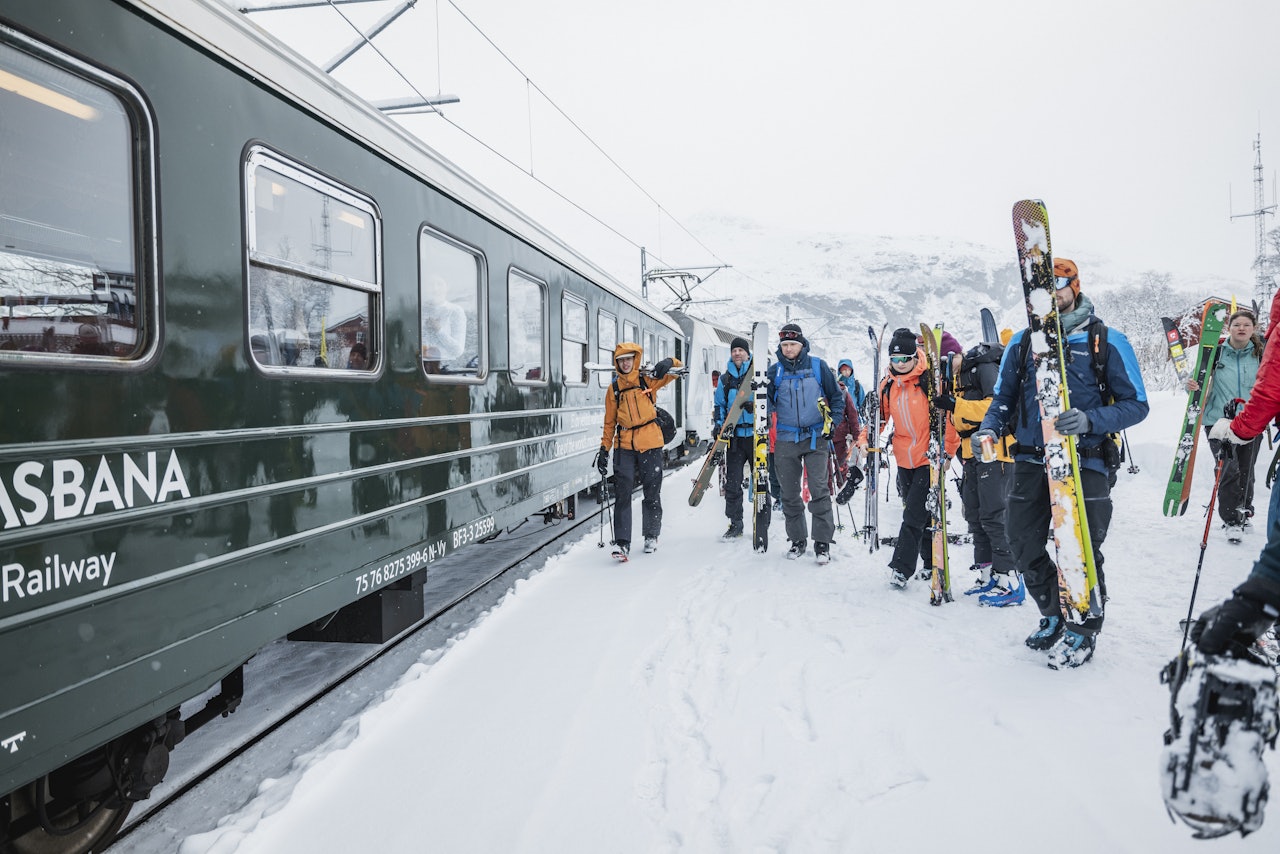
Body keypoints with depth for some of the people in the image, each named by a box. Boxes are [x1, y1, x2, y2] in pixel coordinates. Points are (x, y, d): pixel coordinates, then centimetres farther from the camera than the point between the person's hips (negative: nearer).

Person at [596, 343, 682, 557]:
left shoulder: (648, 380, 5)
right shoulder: (614, 389, 10)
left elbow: (678, 369, 8)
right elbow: (609, 421, 13)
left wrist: (669, 363, -14)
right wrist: (604, 448, 8)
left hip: (650, 443, -1)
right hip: (624, 445, 1)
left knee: (652, 492, 8)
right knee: (623, 494, -6)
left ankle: (651, 536, 23)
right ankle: (622, 541, -2)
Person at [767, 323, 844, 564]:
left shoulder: (818, 366, 2)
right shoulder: (775, 371, 5)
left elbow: (836, 397, 9)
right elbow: (769, 404, 8)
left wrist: (832, 422, -2)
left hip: (815, 437, -2)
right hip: (786, 439, 2)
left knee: (819, 490, -7)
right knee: (790, 494, 7)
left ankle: (822, 542, 1)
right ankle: (797, 540, 20)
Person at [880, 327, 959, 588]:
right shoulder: (888, 385, 6)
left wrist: (948, 449, -10)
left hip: (929, 458, -6)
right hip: (905, 459, 6)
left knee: (914, 514, -9)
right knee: (920, 514, 14)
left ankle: (901, 567, -6)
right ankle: (931, 563, 27)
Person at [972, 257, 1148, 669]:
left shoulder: (1107, 342, -2)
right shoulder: (1021, 343, 9)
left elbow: (1136, 404, -4)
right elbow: (1004, 399, 14)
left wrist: (1090, 420, -22)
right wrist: (988, 430, -6)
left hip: (1084, 463, -4)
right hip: (1031, 461, 4)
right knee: (1024, 546, 8)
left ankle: (1084, 627, 23)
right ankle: (1055, 616, 33)